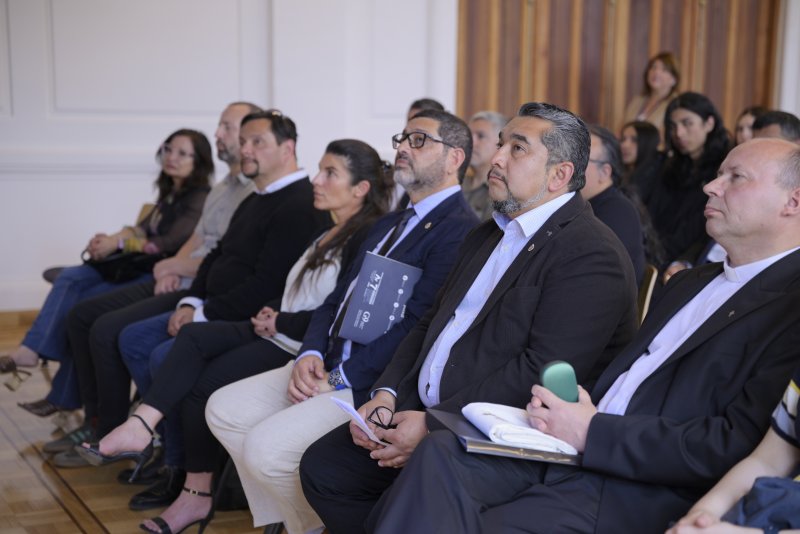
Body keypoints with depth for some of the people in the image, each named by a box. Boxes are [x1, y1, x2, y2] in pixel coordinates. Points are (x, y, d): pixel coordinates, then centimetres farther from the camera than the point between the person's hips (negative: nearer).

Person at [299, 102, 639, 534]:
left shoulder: (592, 255, -14)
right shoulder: (487, 235, 18)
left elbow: (544, 371, -22)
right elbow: (431, 323, 18)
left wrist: (434, 426, -21)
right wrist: (386, 394, 1)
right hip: (425, 413, 9)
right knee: (322, 466, -1)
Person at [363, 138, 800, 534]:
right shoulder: (692, 281, 22)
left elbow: (736, 444, -17)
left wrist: (592, 432, -15)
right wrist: (573, 405, -1)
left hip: (643, 492, -7)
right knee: (441, 452, -16)